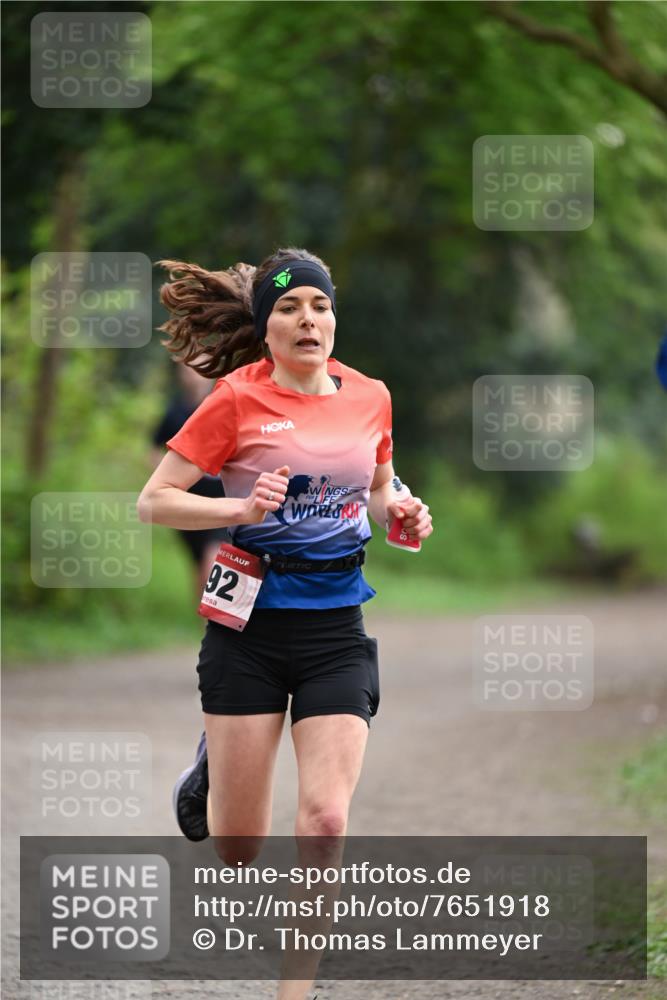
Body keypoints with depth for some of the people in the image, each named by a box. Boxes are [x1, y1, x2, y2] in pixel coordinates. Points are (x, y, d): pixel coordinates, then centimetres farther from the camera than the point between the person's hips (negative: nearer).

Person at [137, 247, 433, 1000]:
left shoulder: (369, 397, 5)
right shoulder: (237, 399, -7)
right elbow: (153, 501, -6)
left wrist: (401, 513, 1)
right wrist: (238, 509, -22)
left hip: (337, 626, 3)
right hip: (251, 621, -2)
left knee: (325, 819, -12)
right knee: (239, 845, 4)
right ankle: (213, 771, 43)